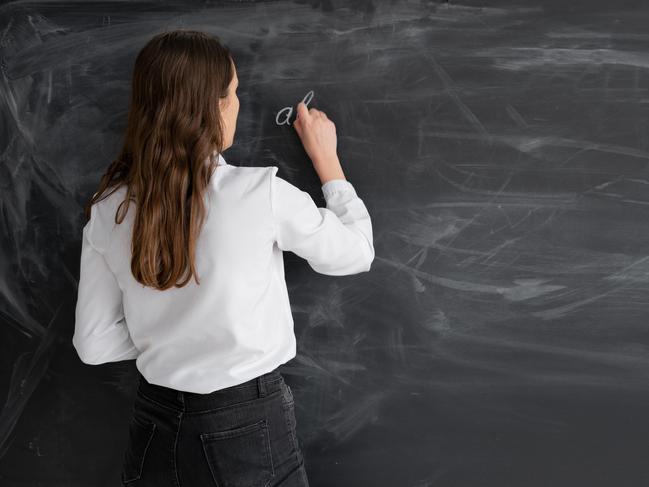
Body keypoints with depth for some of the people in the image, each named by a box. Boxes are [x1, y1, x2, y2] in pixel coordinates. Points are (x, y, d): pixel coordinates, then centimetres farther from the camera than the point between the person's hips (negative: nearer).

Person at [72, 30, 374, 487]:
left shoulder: (108, 209, -7)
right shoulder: (259, 192, -19)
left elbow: (93, 343, 0)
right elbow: (356, 253, -2)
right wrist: (326, 158, 7)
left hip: (156, 428, 4)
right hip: (246, 428, -3)